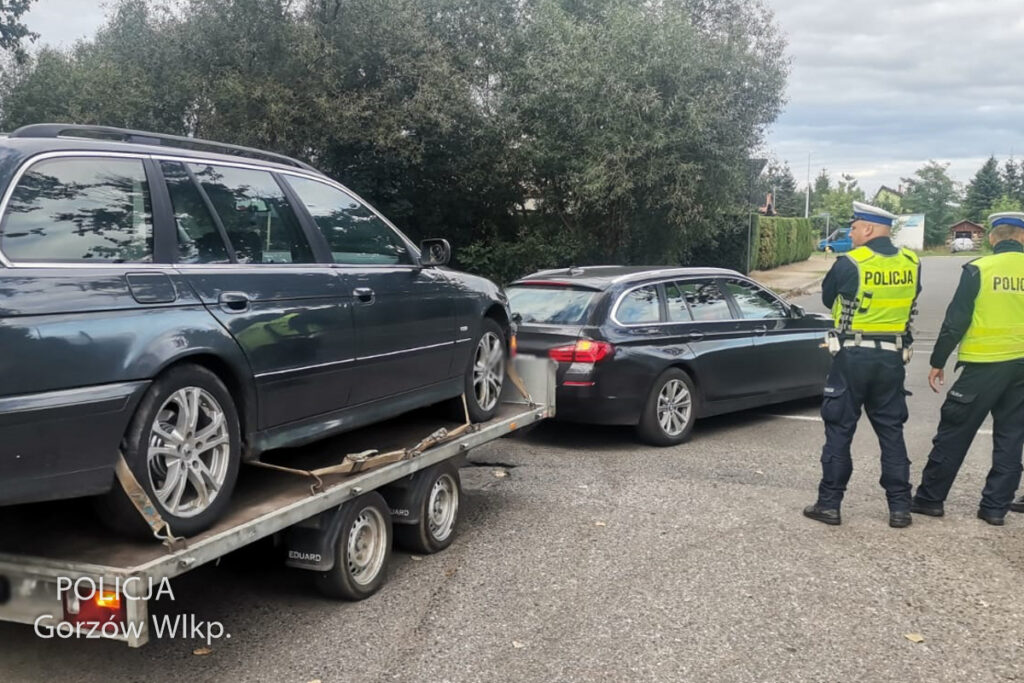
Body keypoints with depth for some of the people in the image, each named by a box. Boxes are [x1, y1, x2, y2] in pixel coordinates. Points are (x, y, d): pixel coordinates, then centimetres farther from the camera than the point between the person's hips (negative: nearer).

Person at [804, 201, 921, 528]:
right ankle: (900, 507, 14)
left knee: (839, 430, 5)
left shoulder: (849, 264, -12)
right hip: (892, 358, 4)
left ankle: (829, 503, 8)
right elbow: (907, 301, 13)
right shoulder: (911, 264, 2)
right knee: (891, 432, 11)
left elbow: (827, 298, 3)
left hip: (853, 356, -4)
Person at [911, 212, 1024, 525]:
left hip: (983, 364, -3)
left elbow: (956, 320, -7)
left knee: (953, 434, 6)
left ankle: (930, 498, 13)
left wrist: (937, 362, 0)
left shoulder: (978, 270, -8)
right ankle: (995, 506, 14)